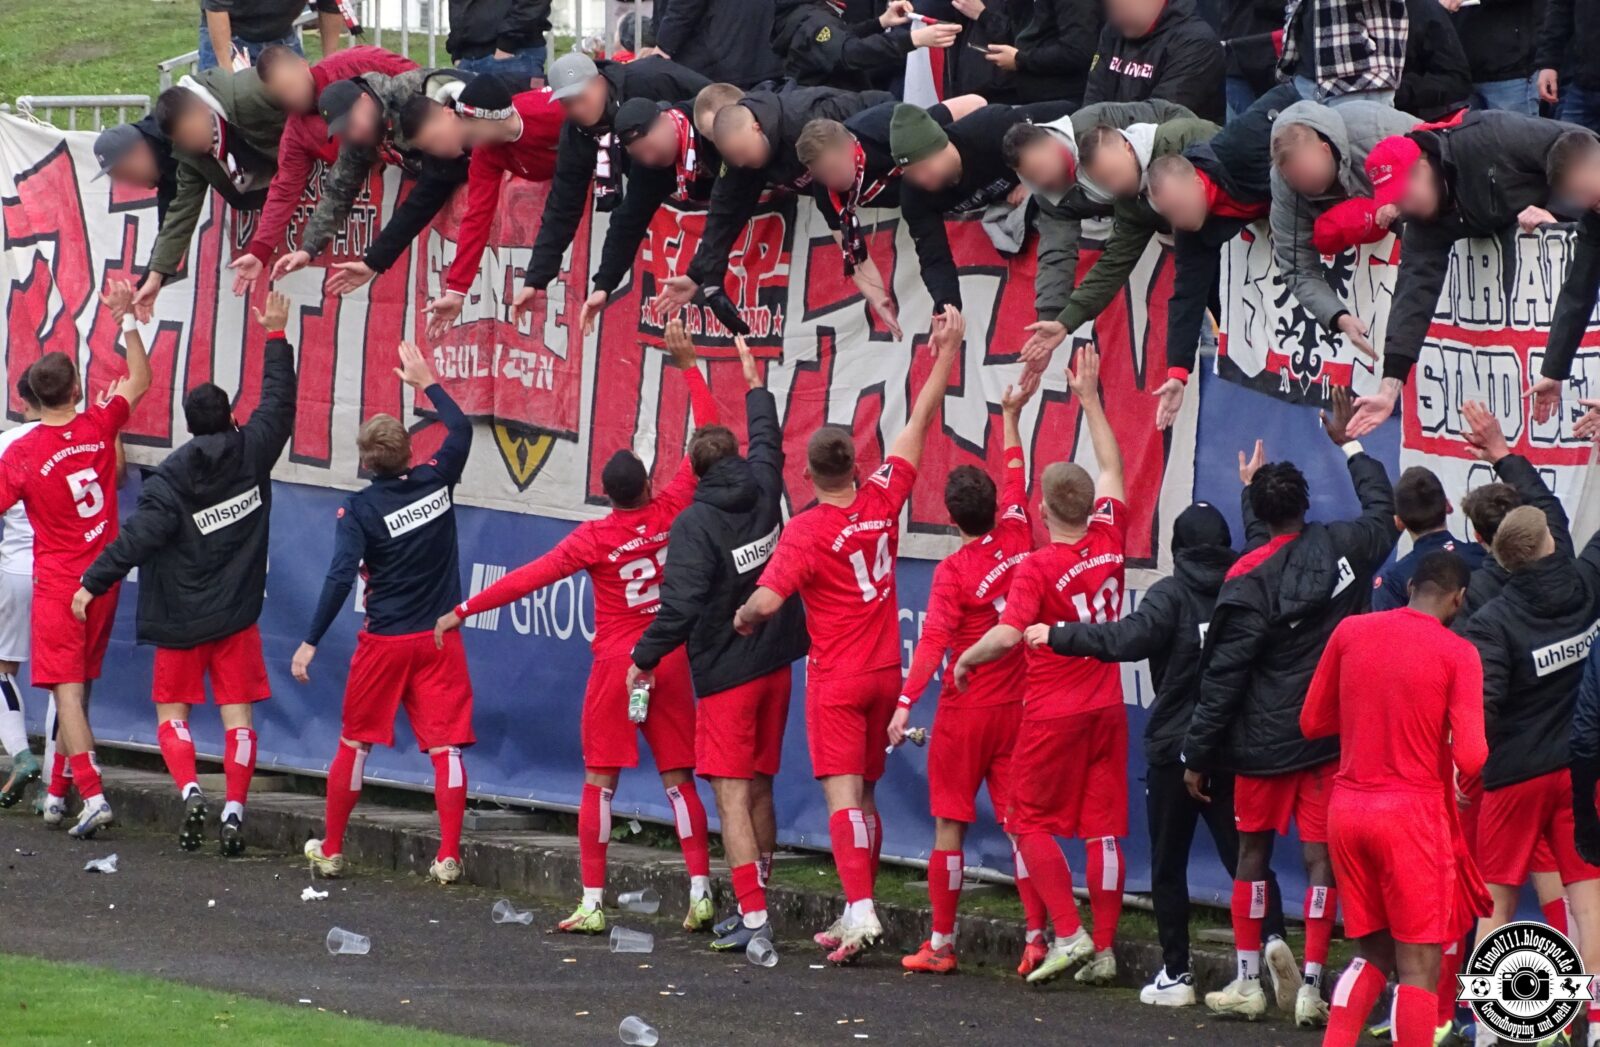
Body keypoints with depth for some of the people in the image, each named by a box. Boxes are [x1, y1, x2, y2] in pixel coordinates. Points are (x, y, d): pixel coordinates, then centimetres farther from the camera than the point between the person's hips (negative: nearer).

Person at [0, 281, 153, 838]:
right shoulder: (99, 427, -3)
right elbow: (139, 379, 13)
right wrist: (127, 320, 15)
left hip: (57, 585, -5)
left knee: (68, 690, -7)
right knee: (78, 687, 14)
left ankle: (93, 796, -20)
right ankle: (56, 793, 21)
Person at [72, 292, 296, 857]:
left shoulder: (171, 478, -14)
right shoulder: (251, 452, -4)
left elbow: (139, 534, -20)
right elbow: (278, 403, 10)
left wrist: (93, 583, -16)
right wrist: (276, 337, 19)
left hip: (180, 618, -3)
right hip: (237, 615, 3)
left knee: (172, 713, 7)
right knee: (237, 714, 3)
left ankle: (190, 789, -16)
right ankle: (234, 809, -7)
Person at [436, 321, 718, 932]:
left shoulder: (594, 538, -9)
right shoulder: (672, 512, -4)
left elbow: (529, 577, -8)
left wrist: (464, 611, -2)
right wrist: (688, 367, 8)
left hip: (617, 662, -3)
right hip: (671, 658, 3)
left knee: (599, 781, 3)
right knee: (678, 779, 6)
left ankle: (592, 903, -1)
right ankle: (701, 896, -2)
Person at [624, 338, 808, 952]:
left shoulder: (695, 522, -15)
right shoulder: (763, 493, 2)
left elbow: (681, 603, -21)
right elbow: (767, 445, 25)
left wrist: (646, 657, -9)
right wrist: (756, 386, 40)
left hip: (725, 672, -7)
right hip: (775, 661, 7)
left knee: (732, 793, -8)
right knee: (758, 790, 15)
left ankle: (753, 917, -16)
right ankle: (755, 907, 21)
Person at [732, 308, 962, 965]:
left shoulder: (808, 529, -16)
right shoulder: (882, 499, -2)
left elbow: (766, 600, -24)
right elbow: (919, 424, 8)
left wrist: (744, 619, -1)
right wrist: (946, 353, 15)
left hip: (836, 679, -6)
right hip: (885, 671, 6)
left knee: (843, 794, -10)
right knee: (864, 793, 13)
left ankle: (861, 911, -23)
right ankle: (856, 915, 18)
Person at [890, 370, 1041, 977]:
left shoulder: (954, 571, -14)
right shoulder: (1018, 539, -1)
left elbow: (934, 641, -22)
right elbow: (1016, 477, 16)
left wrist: (905, 704, -26)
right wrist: (1011, 416, 25)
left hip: (965, 711, -4)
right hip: (1017, 708, 4)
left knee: (950, 824, 3)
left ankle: (941, 944, 6)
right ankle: (1036, 937, -3)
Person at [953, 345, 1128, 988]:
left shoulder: (1038, 568, -15)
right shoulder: (1109, 542, 0)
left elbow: (1006, 635, -26)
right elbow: (1112, 468, 15)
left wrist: (965, 659, -7)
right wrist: (1089, 399, 21)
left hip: (1054, 714, -5)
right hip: (1106, 708, 5)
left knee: (1032, 821, 7)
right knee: (1103, 827, 5)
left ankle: (1069, 934, -4)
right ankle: (1104, 949, 5)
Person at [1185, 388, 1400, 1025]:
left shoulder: (1250, 579, -12)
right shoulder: (1343, 548, -4)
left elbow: (1224, 674, -10)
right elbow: (1383, 511, 21)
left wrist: (1198, 755, -3)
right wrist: (1349, 446, 35)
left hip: (1265, 739, -2)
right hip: (1332, 734, 2)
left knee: (1253, 850, 12)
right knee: (1320, 855, 2)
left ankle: (1248, 982, 16)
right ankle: (1310, 988, -2)